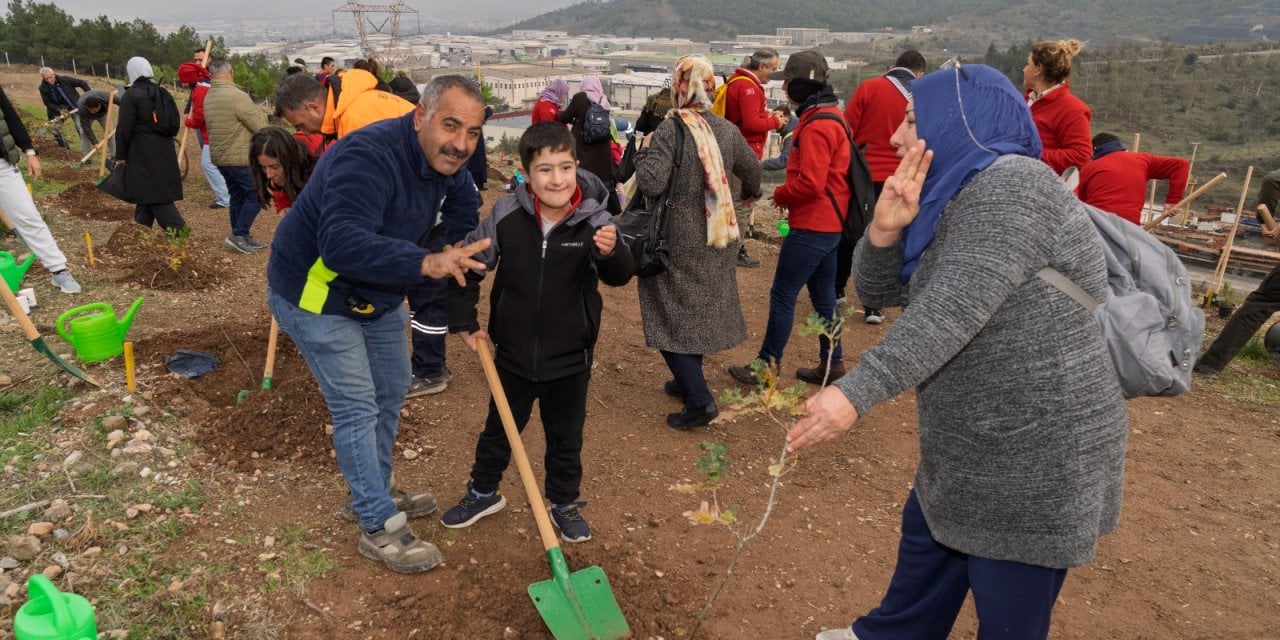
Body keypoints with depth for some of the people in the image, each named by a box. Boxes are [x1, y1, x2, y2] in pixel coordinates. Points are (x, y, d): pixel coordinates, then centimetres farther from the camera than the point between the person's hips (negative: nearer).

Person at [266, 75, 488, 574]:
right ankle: (378, 527, 8)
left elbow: (463, 205, 9)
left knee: (391, 392, 18)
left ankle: (375, 491, 37)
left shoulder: (447, 162, -8)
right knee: (357, 407, -6)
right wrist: (426, 263, -57)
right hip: (314, 294, -9)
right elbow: (342, 245, -46)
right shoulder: (368, 156, -34)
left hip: (376, 295, 9)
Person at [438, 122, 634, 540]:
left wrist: (612, 253, -44)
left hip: (570, 358, -1)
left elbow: (619, 277, -23)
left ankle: (564, 504, 40)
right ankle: (483, 492, 45)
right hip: (514, 353, 1)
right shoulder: (507, 216, -14)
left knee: (566, 438, 17)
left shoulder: (593, 219, -16)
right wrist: (464, 321, 0)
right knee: (499, 429, 22)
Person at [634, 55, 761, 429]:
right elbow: (752, 170, 15)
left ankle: (699, 399, -5)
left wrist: (645, 150, -7)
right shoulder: (727, 129, 1)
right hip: (719, 239, 6)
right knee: (699, 308, 20)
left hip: (678, 242, -6)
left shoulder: (670, 129, -17)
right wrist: (750, 193, 37)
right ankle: (689, 381, 35)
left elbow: (651, 183, -26)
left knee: (671, 315, 3)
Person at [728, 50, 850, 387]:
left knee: (783, 294, -1)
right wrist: (787, 194, 6)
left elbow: (810, 183, -26)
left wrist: (779, 195, -9)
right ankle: (831, 364, 24)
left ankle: (767, 365, 10)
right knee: (823, 295, 16)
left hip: (812, 226, -10)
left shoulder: (816, 126, -19)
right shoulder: (830, 115, 13)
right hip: (829, 223, 10)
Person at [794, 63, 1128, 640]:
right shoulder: (954, 198, 9)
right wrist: (886, 229, -12)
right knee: (925, 544, 28)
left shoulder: (1008, 186, -21)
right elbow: (878, 292, 7)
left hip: (1033, 459, -10)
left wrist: (856, 393, -33)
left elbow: (951, 312, -31)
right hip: (975, 448, 10)